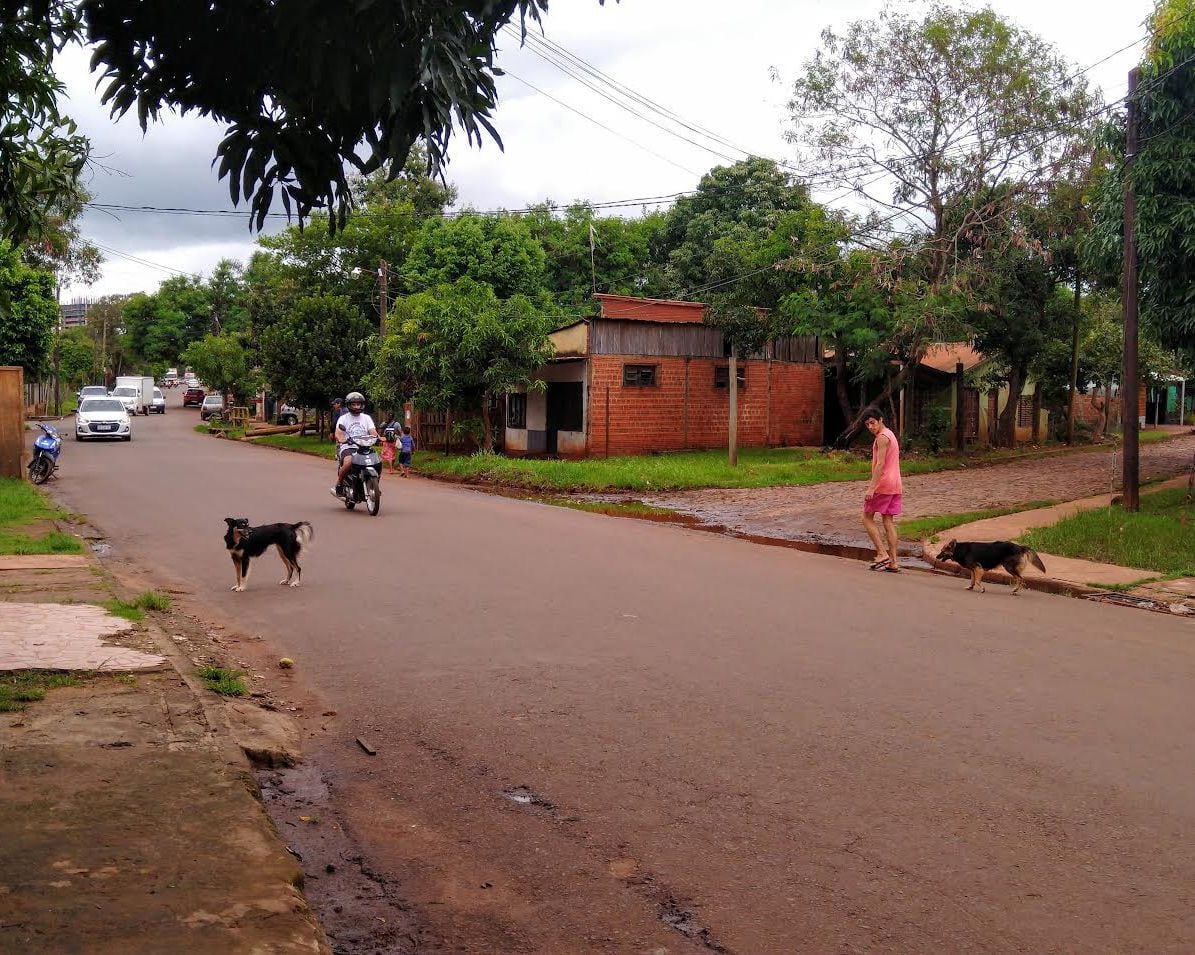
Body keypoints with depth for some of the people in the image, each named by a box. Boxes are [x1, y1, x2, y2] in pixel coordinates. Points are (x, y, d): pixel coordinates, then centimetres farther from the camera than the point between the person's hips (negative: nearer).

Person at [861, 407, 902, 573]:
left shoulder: (882, 437, -13)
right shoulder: (890, 435, 18)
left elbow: (880, 464, -21)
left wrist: (871, 487, -24)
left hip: (883, 484, -9)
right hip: (895, 485, 9)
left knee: (867, 517, 1)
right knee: (888, 521, 8)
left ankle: (882, 553, -7)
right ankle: (893, 562, 5)